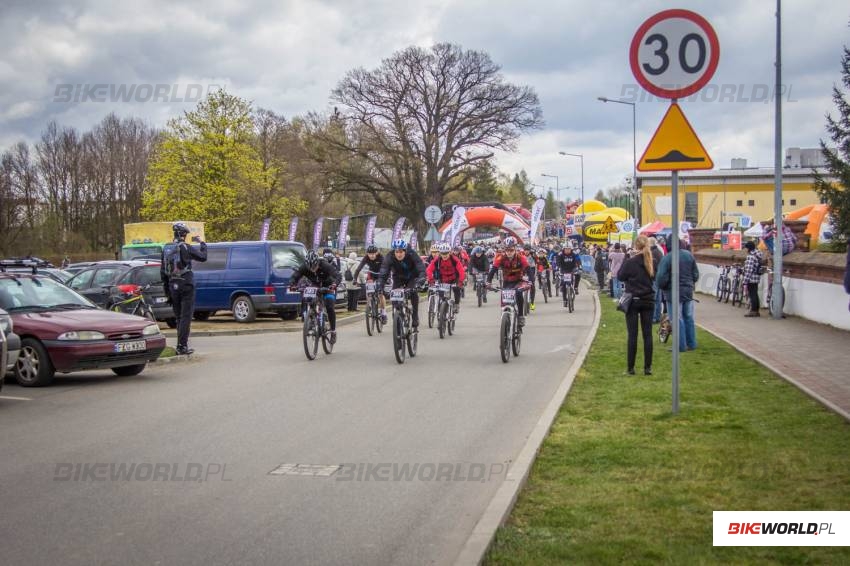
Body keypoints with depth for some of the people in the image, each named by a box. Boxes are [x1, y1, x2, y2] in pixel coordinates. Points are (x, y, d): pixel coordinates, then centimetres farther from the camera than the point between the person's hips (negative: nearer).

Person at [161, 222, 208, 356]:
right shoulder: (186, 248, -11)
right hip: (186, 285, -6)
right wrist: (202, 243, 11)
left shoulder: (166, 249, 9)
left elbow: (163, 272, 12)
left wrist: (167, 291, 17)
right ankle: (182, 346, -9)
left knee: (179, 317, 15)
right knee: (186, 316, -4)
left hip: (173, 286, 6)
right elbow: (203, 257, -5)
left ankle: (182, 345, 18)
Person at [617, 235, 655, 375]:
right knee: (647, 334, 7)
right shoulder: (652, 262, -4)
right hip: (648, 301, 2)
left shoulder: (630, 262, -13)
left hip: (633, 301, -2)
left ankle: (630, 367, 4)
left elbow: (620, 277, 0)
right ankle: (648, 368, 7)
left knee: (632, 335, 2)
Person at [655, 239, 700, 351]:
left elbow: (661, 277, -18)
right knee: (689, 318, 15)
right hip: (688, 291, 6)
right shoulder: (689, 255, 2)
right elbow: (696, 274, 7)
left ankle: (681, 345, 2)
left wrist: (660, 287, 3)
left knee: (678, 320, 0)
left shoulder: (667, 258, -16)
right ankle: (691, 344, 20)